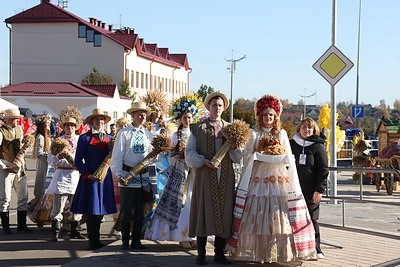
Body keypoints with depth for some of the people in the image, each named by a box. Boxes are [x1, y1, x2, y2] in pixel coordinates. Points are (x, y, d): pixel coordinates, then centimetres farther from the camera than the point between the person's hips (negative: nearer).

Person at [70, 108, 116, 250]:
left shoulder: (109, 138, 13)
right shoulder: (84, 138, 0)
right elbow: (78, 160, -3)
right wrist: (88, 175, -14)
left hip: (105, 178, 4)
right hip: (89, 178, -4)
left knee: (100, 210, 7)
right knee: (91, 211, -3)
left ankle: (96, 240, 16)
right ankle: (93, 241, 6)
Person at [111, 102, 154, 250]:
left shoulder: (148, 134, 11)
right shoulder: (124, 133, -3)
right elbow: (117, 156, -5)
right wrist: (119, 175, -16)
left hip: (143, 177, 5)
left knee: (140, 211, 10)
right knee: (126, 211, -1)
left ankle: (136, 241, 19)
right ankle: (125, 241, 8)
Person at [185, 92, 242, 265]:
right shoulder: (198, 128, 7)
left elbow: (238, 157, 12)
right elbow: (190, 153, 1)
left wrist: (234, 147, -9)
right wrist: (204, 161, -14)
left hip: (226, 178, 3)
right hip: (205, 177, -2)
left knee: (223, 213, 3)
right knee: (204, 212, -2)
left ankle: (219, 253, 12)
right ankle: (201, 254, 5)